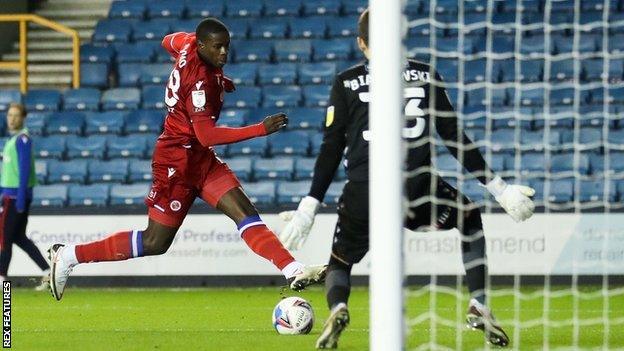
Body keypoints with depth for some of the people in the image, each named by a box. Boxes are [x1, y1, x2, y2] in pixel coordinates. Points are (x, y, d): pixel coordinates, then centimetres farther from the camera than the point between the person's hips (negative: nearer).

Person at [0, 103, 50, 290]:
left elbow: (25, 169, -18)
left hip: (17, 194, -9)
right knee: (18, 237, 11)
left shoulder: (22, 139, -12)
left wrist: (20, 197, -22)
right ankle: (47, 272, 10)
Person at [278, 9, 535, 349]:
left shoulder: (346, 82, 9)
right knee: (471, 218, 30)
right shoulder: (426, 76, 12)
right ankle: (479, 306, 13)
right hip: (416, 191, 0)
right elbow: (455, 138, 10)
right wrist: (497, 187, 15)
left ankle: (337, 308, -16)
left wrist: (308, 209, 8)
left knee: (339, 266, 21)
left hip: (362, 196, 0)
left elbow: (331, 150, 5)